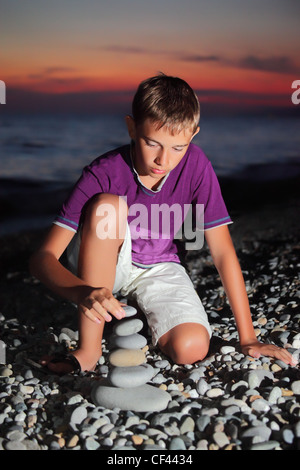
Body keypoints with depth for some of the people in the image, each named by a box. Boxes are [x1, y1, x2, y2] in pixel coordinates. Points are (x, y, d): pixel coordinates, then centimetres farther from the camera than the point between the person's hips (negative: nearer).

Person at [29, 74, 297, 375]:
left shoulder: (195, 166, -21)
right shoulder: (103, 174, -26)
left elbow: (223, 251, -17)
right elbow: (43, 257, -29)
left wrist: (247, 338, -18)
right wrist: (81, 293, -51)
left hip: (159, 269, 1)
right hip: (101, 265, -1)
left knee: (191, 349, -25)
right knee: (106, 205, -34)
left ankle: (139, 310, 9)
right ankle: (88, 348, -25)